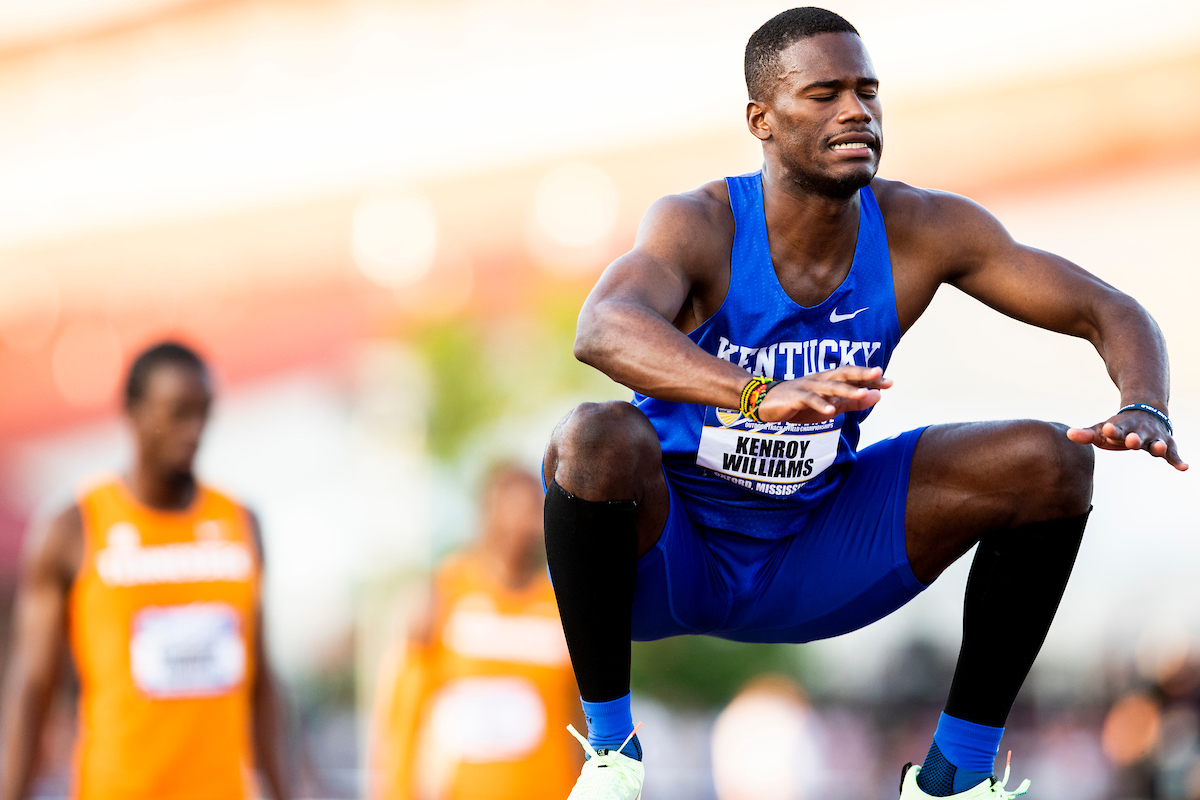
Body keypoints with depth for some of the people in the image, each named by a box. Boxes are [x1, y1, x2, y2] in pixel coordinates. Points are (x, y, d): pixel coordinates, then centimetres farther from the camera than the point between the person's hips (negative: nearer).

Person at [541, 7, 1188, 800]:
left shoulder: (923, 229, -10)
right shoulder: (699, 225, -22)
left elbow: (1111, 312, -6)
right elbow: (602, 327, -45)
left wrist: (1144, 410, -30)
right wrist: (758, 395, -62)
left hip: (810, 554, 4)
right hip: (668, 554, -4)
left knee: (1050, 463, -11)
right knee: (594, 441, -38)